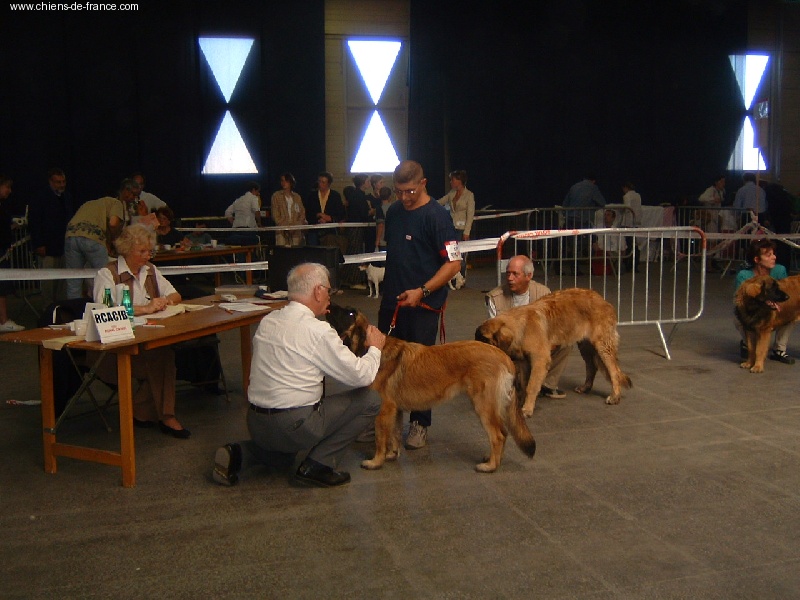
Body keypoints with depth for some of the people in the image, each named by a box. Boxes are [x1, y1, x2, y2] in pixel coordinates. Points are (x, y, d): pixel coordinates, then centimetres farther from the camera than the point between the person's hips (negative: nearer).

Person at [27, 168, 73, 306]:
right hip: (47, 248, -5)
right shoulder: (38, 198, -6)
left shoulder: (67, 197, 12)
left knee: (62, 281, 5)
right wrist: (39, 245, -13)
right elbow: (33, 224, -8)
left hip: (63, 246, 5)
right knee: (48, 281, -2)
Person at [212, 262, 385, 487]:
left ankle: (238, 455, 11)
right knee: (370, 399, 2)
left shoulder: (268, 321, 5)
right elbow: (362, 376, -10)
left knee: (283, 457, 39)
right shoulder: (318, 331, -16)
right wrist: (375, 348, 9)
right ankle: (318, 464, 1)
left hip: (256, 424, 8)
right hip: (294, 425, -8)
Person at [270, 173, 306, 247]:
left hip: (296, 232, 2)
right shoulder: (276, 196, 8)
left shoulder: (297, 197, 16)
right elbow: (275, 215, 1)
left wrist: (296, 226, -5)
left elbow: (302, 213, 12)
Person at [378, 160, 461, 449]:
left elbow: (453, 263, -16)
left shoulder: (437, 215, -13)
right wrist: (389, 285, 15)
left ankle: (419, 424, 17)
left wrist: (422, 291, -24)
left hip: (423, 304, -6)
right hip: (391, 300, 7)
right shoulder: (393, 211, 8)